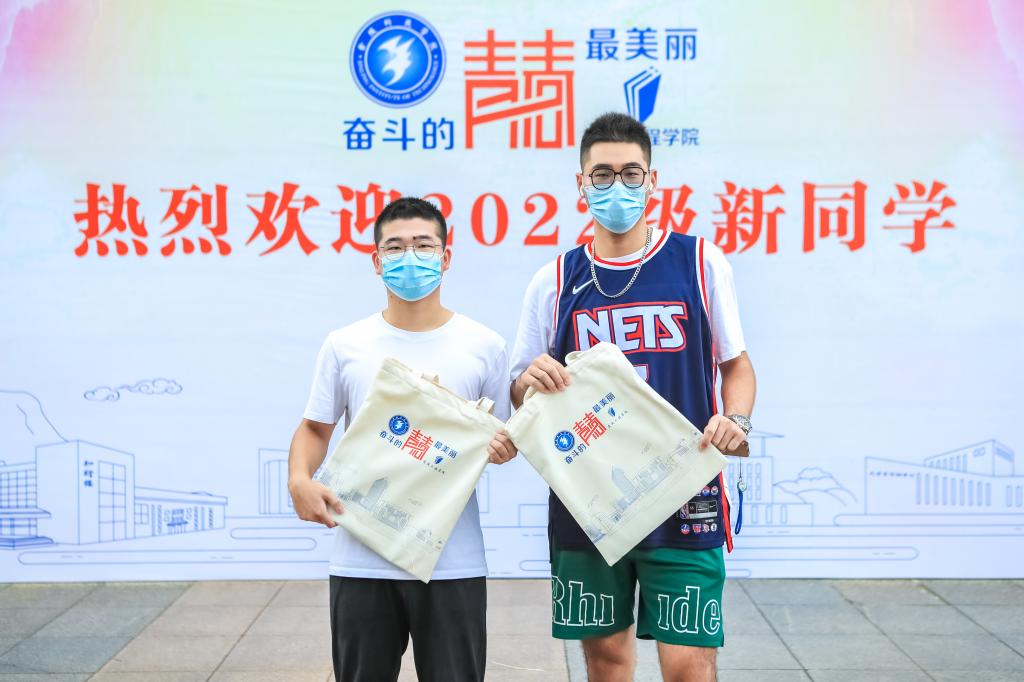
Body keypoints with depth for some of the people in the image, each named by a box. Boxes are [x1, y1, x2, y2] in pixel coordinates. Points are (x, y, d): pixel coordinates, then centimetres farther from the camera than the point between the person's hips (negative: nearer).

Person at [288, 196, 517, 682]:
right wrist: (300, 480, -10)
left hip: (454, 564, -1)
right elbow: (315, 428, 9)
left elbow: (503, 438, 9)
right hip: (361, 562, 1)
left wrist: (502, 448, -14)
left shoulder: (484, 346, 1)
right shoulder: (345, 345, 2)